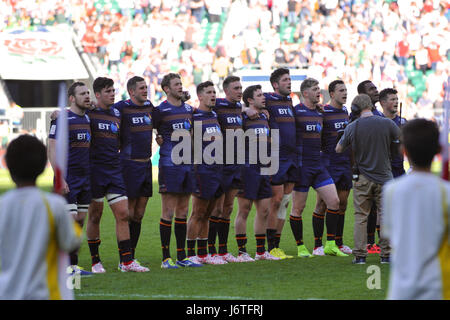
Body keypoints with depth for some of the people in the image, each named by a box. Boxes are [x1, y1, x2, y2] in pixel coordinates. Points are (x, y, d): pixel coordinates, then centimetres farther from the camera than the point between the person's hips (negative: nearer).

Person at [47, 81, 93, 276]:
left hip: (85, 178, 7)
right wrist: (59, 177, -20)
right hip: (68, 179, -7)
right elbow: (52, 149, -13)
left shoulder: (88, 118, 13)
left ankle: (73, 265, 12)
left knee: (80, 221, 8)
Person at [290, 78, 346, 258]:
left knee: (334, 201, -1)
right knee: (298, 207, -1)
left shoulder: (320, 113, 14)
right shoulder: (296, 111, -8)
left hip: (318, 165, 7)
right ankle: (300, 247, 10)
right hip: (301, 166, -7)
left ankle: (330, 245, 6)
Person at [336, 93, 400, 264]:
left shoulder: (352, 127, -7)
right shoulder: (387, 124, -8)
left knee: (360, 217, 6)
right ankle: (386, 254, 10)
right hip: (384, 176, 0)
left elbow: (338, 149, 6)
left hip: (362, 178, 0)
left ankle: (360, 255, 3)